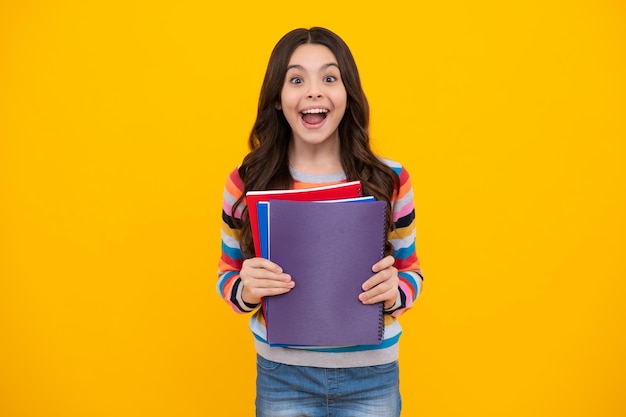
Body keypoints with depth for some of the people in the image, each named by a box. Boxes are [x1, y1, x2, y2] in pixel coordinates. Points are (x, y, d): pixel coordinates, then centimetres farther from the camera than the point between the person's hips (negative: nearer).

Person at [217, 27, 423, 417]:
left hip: (372, 377, 0)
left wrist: (394, 291, -17)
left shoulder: (390, 179, -7)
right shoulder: (246, 182, -7)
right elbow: (228, 277, 4)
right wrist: (245, 291, -18)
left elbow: (411, 272, 5)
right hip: (281, 376, 0)